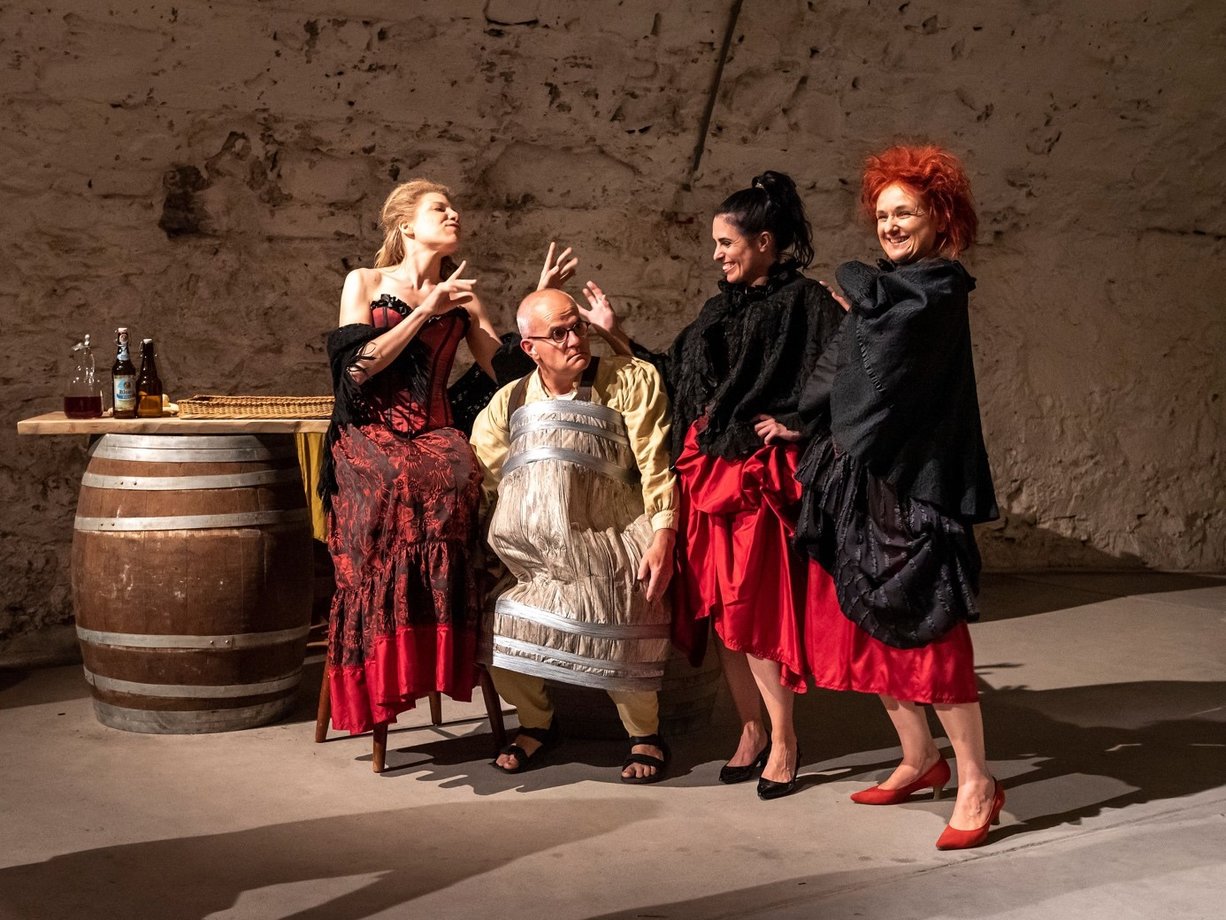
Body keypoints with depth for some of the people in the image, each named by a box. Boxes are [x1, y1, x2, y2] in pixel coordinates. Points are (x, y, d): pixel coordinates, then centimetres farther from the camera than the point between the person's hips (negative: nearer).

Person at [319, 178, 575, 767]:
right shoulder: (364, 283, 9)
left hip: (432, 435, 2)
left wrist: (540, 300, 4)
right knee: (395, 486, -37)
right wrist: (425, 312, -8)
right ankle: (382, 672, -34)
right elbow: (357, 367, -6)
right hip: (368, 432, -2)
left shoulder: (462, 299, 18)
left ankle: (443, 651, -34)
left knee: (456, 479, -35)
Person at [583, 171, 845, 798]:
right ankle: (751, 729, 20)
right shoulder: (721, 308, 16)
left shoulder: (804, 301, -6)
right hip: (707, 473, 7)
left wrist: (798, 423, -13)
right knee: (722, 608, 9)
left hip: (760, 476, -7)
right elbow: (674, 376, 18)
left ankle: (783, 737, 7)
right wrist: (616, 334, 16)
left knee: (755, 610, -6)